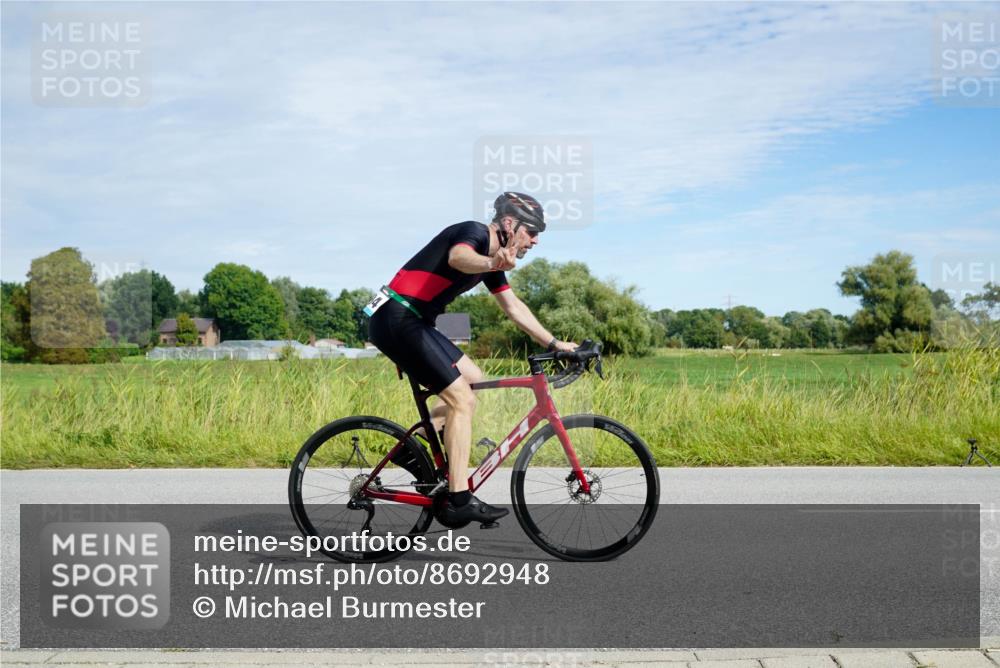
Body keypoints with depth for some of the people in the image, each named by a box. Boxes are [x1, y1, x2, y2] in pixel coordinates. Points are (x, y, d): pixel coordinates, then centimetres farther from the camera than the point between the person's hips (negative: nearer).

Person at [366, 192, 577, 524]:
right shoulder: (474, 232, -12)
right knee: (462, 399, -12)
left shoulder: (494, 257, 16)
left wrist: (554, 343, 21)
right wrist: (491, 263, -58)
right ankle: (460, 500, -10)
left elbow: (514, 307, 22)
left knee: (472, 379, 14)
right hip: (396, 319, -10)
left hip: (415, 322, 10)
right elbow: (458, 256, -37)